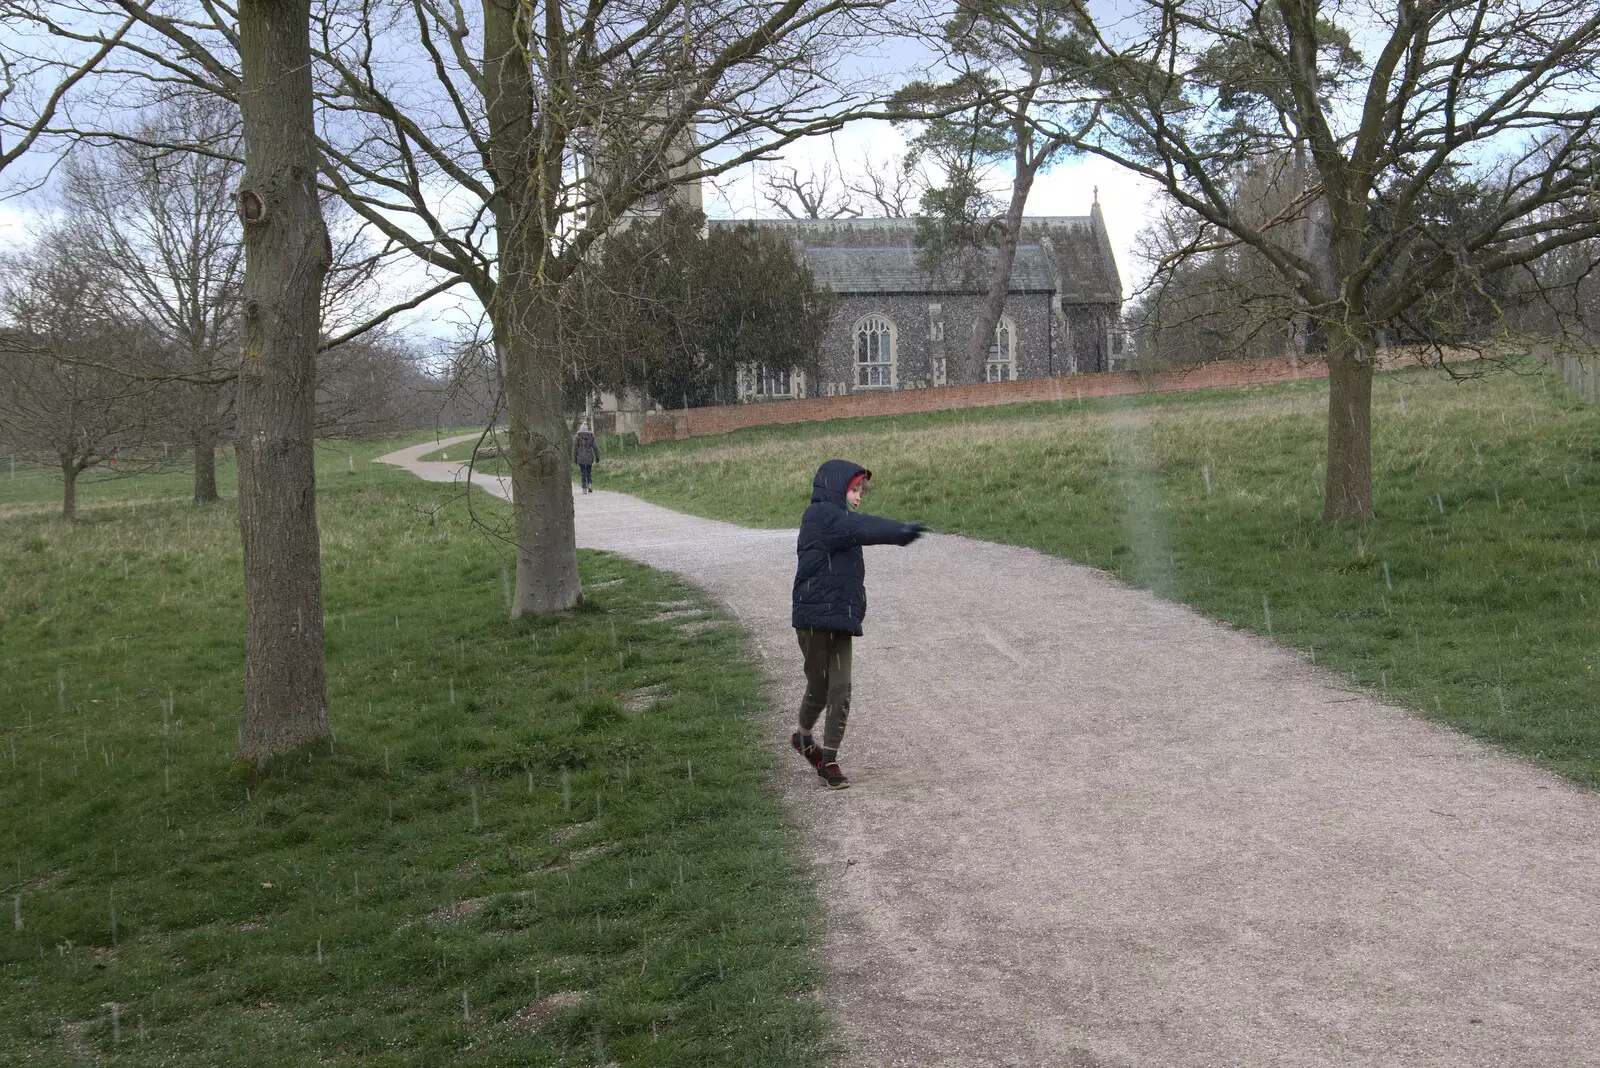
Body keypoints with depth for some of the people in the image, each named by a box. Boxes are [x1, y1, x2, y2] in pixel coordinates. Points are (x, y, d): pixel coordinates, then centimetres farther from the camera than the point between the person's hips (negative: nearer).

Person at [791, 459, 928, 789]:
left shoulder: (836, 521, 21)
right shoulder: (820, 515, -11)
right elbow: (861, 528, -28)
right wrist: (900, 531, -40)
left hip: (840, 619, 8)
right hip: (815, 617, -8)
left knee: (841, 690, 1)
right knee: (819, 687, 5)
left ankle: (829, 760, 6)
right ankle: (803, 737, 33)